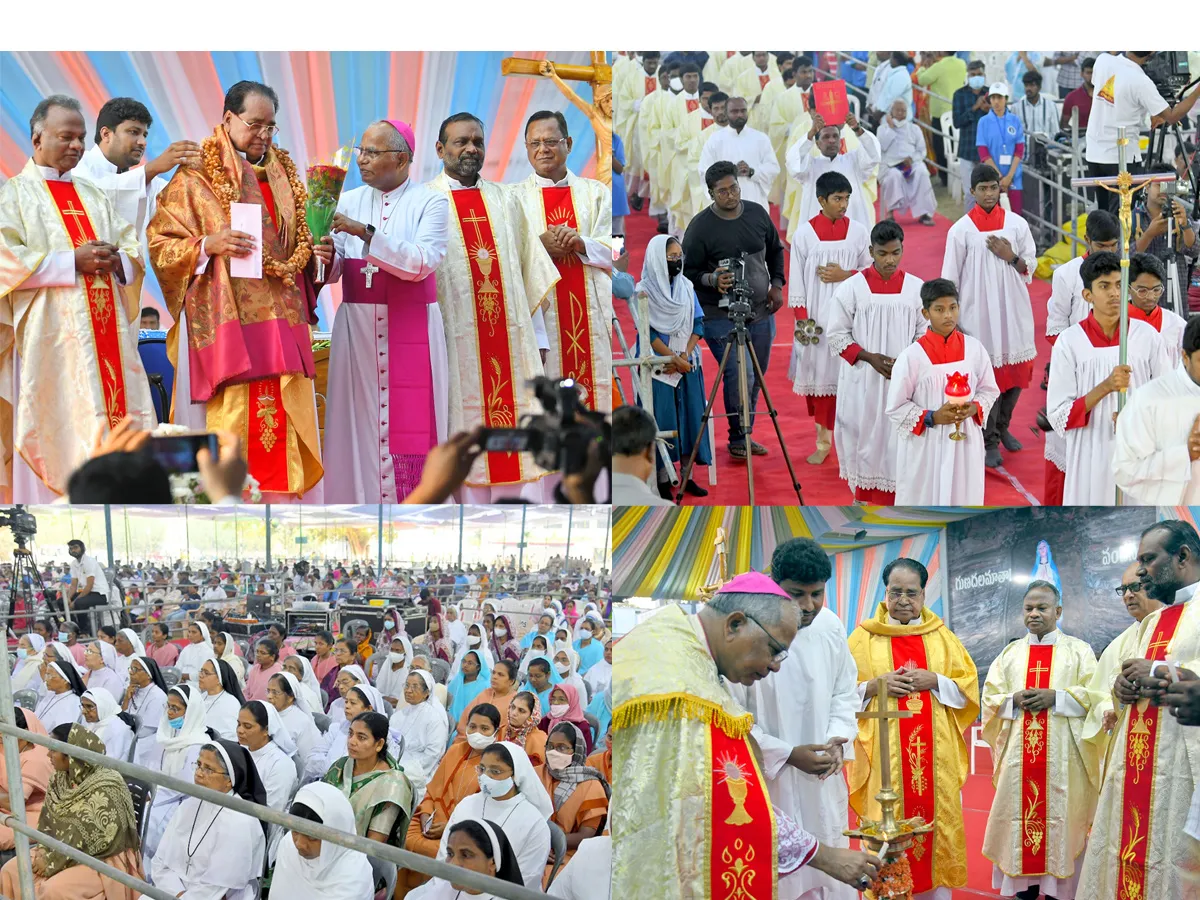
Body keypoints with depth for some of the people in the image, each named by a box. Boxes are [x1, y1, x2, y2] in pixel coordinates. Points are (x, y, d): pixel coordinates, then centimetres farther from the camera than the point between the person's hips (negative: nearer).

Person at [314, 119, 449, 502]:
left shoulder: (430, 202, 0)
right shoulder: (348, 202, 10)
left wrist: (365, 232, -21)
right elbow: (334, 272, 3)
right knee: (359, 421, 0)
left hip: (411, 331, -3)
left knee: (409, 425, -4)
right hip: (357, 329, 3)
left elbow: (420, 262, -16)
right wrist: (326, 260, -20)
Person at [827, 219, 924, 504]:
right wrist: (870, 357, -14)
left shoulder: (916, 288, 0)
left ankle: (891, 498, 12)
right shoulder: (852, 286, -5)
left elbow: (925, 333, 5)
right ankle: (863, 495, 24)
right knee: (863, 436, 7)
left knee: (896, 439, 3)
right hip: (862, 379, -1)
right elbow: (836, 333, -2)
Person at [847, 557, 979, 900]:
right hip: (884, 754, -2)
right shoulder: (864, 637, 5)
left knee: (936, 819, 2)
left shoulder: (942, 636, 10)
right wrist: (874, 686, -13)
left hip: (935, 754, 2)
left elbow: (968, 687, 7)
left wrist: (934, 681, -9)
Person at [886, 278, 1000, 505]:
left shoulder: (974, 348, -2)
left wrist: (973, 408, -11)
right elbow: (896, 408, -8)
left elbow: (989, 390, 9)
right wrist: (932, 417, -19)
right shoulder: (911, 356, -13)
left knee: (963, 498, 11)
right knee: (923, 500, 5)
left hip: (965, 442, 3)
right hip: (924, 446, -3)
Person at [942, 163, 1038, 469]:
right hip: (978, 314, -3)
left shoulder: (1017, 224, 2)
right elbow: (950, 280, -1)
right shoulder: (961, 230, -4)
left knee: (1016, 369, 10)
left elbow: (1030, 267, 8)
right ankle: (989, 441, 11)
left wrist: (1011, 257, -11)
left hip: (1013, 310, 3)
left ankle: (1002, 426, 32)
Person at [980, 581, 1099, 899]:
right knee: (1019, 813, -1)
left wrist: (1055, 697, -15)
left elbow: (1095, 696, -3)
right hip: (1018, 752, 2)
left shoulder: (1079, 650, 7)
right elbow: (990, 698, 9)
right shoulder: (1010, 653, 14)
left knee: (1059, 816, -4)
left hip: (1063, 754, -2)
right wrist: (1015, 700, -11)